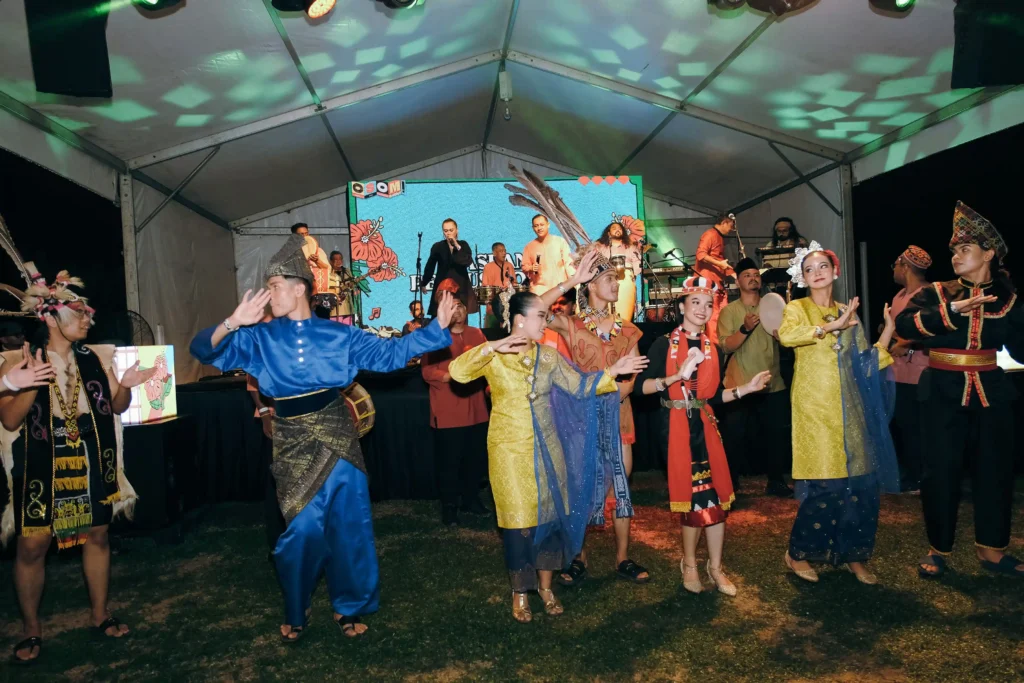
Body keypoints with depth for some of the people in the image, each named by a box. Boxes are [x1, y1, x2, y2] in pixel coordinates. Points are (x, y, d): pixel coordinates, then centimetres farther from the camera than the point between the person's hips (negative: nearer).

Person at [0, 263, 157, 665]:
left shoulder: (95, 358, 3)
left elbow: (117, 406, 6)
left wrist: (126, 386, -15)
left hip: (91, 461, 3)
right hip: (41, 465, -3)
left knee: (98, 535, 11)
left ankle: (100, 616, 27)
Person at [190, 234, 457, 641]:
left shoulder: (338, 334, 1)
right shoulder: (260, 338, 1)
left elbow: (389, 354, 1)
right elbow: (204, 350, -6)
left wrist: (436, 326, -7)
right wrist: (232, 324, -26)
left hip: (337, 438, 1)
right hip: (293, 443, 0)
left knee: (348, 523, 7)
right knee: (302, 527, 2)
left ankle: (347, 607, 28)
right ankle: (295, 612, 28)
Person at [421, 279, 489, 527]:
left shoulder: (476, 334, 9)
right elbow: (426, 370, -13)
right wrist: (451, 376, -24)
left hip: (476, 409, 5)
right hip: (447, 412, -5)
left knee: (476, 459, 13)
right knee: (449, 462, 3)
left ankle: (471, 499, 31)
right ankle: (449, 506, 17)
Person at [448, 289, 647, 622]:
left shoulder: (549, 356, 2)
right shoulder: (494, 357, -9)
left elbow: (580, 386, 2)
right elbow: (457, 371, -24)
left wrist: (612, 372, -7)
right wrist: (493, 348, -32)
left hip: (546, 448, 4)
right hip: (510, 449, -3)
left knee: (550, 516, 9)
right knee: (519, 521, 4)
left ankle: (546, 586, 29)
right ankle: (520, 593, 24)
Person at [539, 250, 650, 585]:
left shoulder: (627, 329, 10)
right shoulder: (571, 325, -2)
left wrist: (620, 390, -14)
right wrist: (570, 281, -22)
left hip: (618, 414, 3)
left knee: (621, 485, 6)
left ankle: (622, 558, 19)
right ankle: (579, 558, 18)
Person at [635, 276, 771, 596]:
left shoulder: (713, 348, 11)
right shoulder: (664, 344, -5)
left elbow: (715, 396, 13)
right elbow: (640, 386, -16)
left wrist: (747, 388, 2)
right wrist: (677, 377, -27)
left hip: (704, 426, 5)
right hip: (677, 426, -4)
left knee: (714, 495, 2)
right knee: (695, 495, 0)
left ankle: (715, 567, 18)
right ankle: (690, 564, 21)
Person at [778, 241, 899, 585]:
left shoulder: (848, 312, 15)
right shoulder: (798, 308, 2)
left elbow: (868, 361, 13)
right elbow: (786, 335, -22)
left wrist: (889, 328, 5)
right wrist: (832, 325, -22)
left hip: (849, 408, 5)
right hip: (815, 407, -5)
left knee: (860, 482, 3)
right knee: (824, 484, -8)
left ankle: (853, 555, 19)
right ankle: (798, 553, 10)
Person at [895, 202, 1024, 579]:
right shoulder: (936, 292, -1)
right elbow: (904, 325, -18)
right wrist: (952, 310, -25)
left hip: (991, 390, 3)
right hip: (945, 393, -2)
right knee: (941, 472, 1)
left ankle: (991, 549, 25)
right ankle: (938, 549, 16)